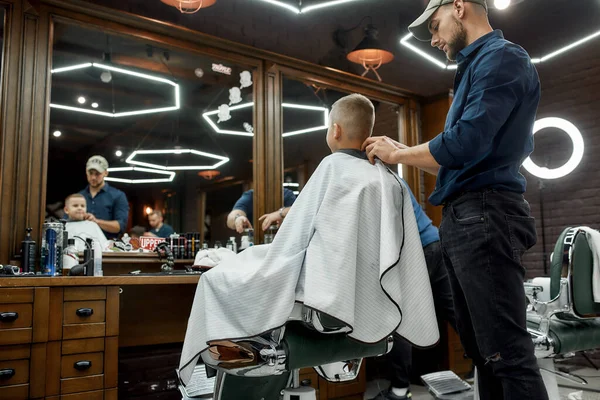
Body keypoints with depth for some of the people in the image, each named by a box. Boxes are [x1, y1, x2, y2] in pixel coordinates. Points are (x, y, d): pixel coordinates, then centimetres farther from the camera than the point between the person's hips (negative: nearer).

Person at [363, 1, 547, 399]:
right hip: (466, 217, 10)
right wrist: (401, 150, 18)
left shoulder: (502, 57, -6)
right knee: (482, 349, 14)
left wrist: (398, 155, -5)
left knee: (507, 352, -7)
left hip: (484, 215, -10)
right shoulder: (475, 67, 24)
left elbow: (466, 144, -19)